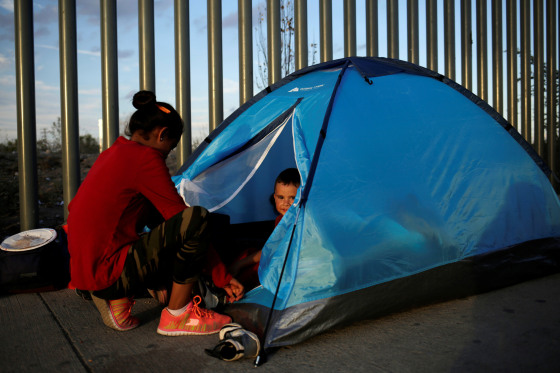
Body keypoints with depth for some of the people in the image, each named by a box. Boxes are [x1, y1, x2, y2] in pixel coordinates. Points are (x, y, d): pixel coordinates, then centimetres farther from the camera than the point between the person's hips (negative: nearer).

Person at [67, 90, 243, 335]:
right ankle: (177, 316, -4)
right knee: (196, 218, -20)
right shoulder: (146, 158, -14)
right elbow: (182, 215, -12)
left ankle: (117, 303, 14)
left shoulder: (112, 153, 15)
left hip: (85, 273, 10)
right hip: (108, 275, -10)